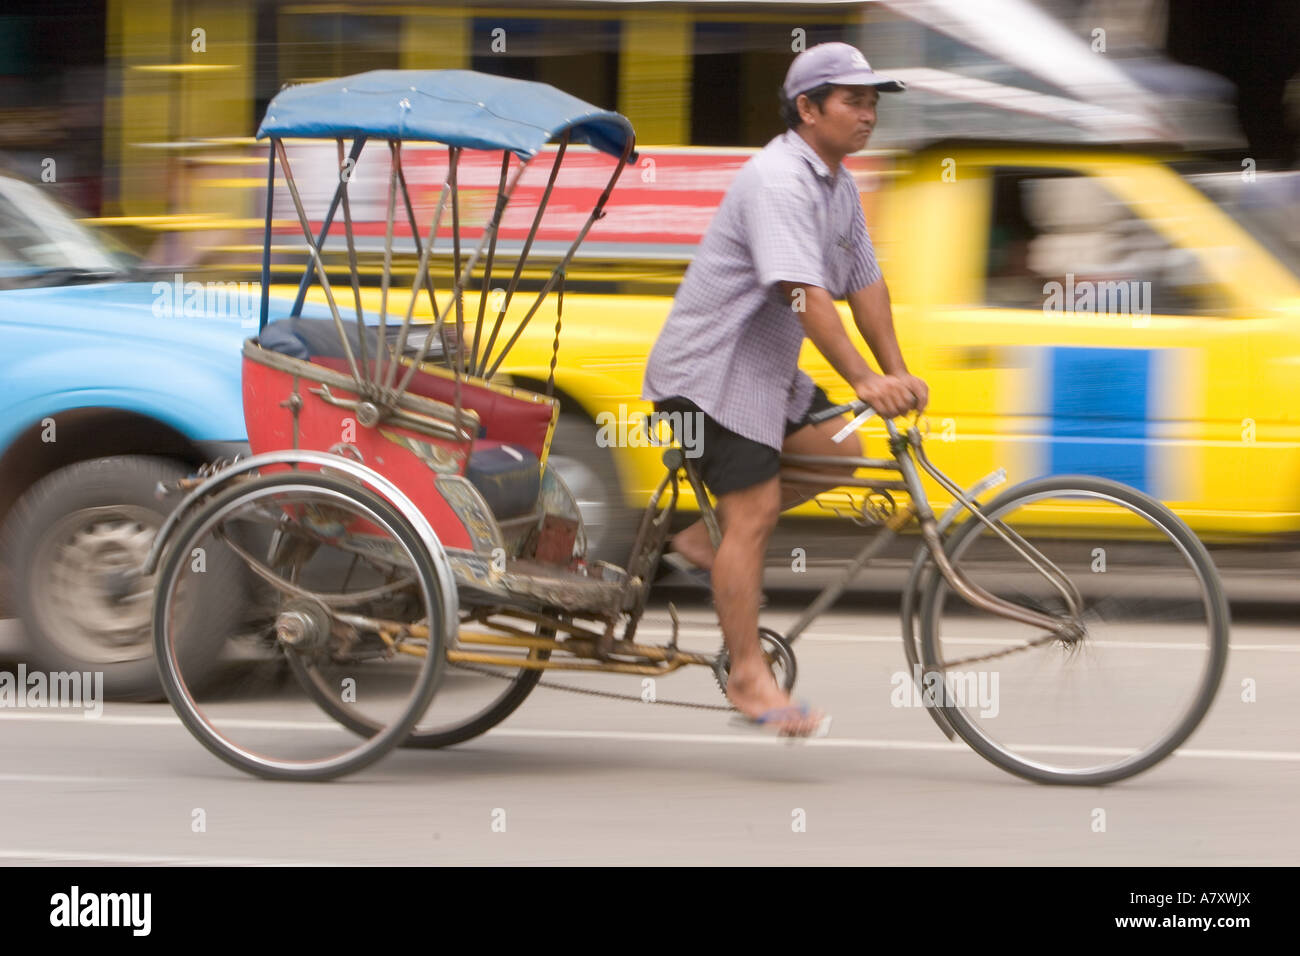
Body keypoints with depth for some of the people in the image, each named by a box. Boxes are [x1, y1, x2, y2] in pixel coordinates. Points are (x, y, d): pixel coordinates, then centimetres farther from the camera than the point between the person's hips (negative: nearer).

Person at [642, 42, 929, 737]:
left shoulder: (838, 185, 10)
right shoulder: (779, 181, -23)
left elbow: (864, 281, 12)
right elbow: (804, 293, -31)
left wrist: (896, 372, 4)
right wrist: (864, 380, -36)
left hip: (765, 367, 10)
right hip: (709, 367, -10)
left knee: (840, 449, 4)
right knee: (753, 511, -10)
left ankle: (704, 538, 13)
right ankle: (749, 679, -6)